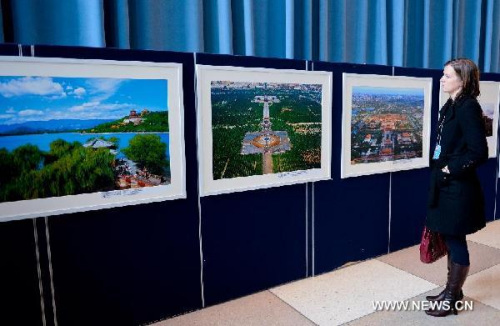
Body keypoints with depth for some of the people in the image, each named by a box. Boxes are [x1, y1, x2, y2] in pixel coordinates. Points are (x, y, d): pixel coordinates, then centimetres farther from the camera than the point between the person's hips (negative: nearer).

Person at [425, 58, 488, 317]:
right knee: (450, 240, 18)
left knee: (456, 241, 5)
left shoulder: (468, 108, -16)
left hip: (458, 187, -9)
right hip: (445, 185, 9)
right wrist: (438, 172, 8)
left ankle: (452, 300, 21)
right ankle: (452, 291, 33)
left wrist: (451, 169, -14)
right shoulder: (450, 106, 10)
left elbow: (479, 152, -20)